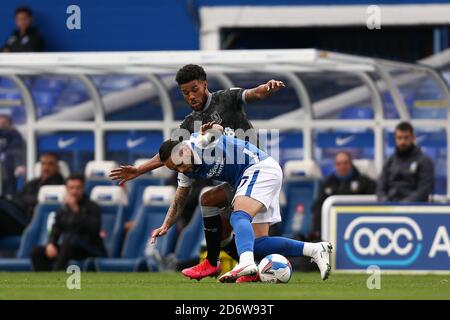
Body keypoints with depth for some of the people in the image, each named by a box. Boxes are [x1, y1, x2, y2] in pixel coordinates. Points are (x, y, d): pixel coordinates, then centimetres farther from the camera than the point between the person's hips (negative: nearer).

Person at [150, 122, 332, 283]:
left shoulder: (199, 142, -14)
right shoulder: (187, 173, 11)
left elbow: (218, 130, -35)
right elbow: (178, 202, 21)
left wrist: (212, 130, -59)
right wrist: (165, 227, 7)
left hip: (261, 168, -10)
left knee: (239, 217, -32)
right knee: (257, 244, 0)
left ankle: (246, 263, -59)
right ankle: (315, 250, -1)